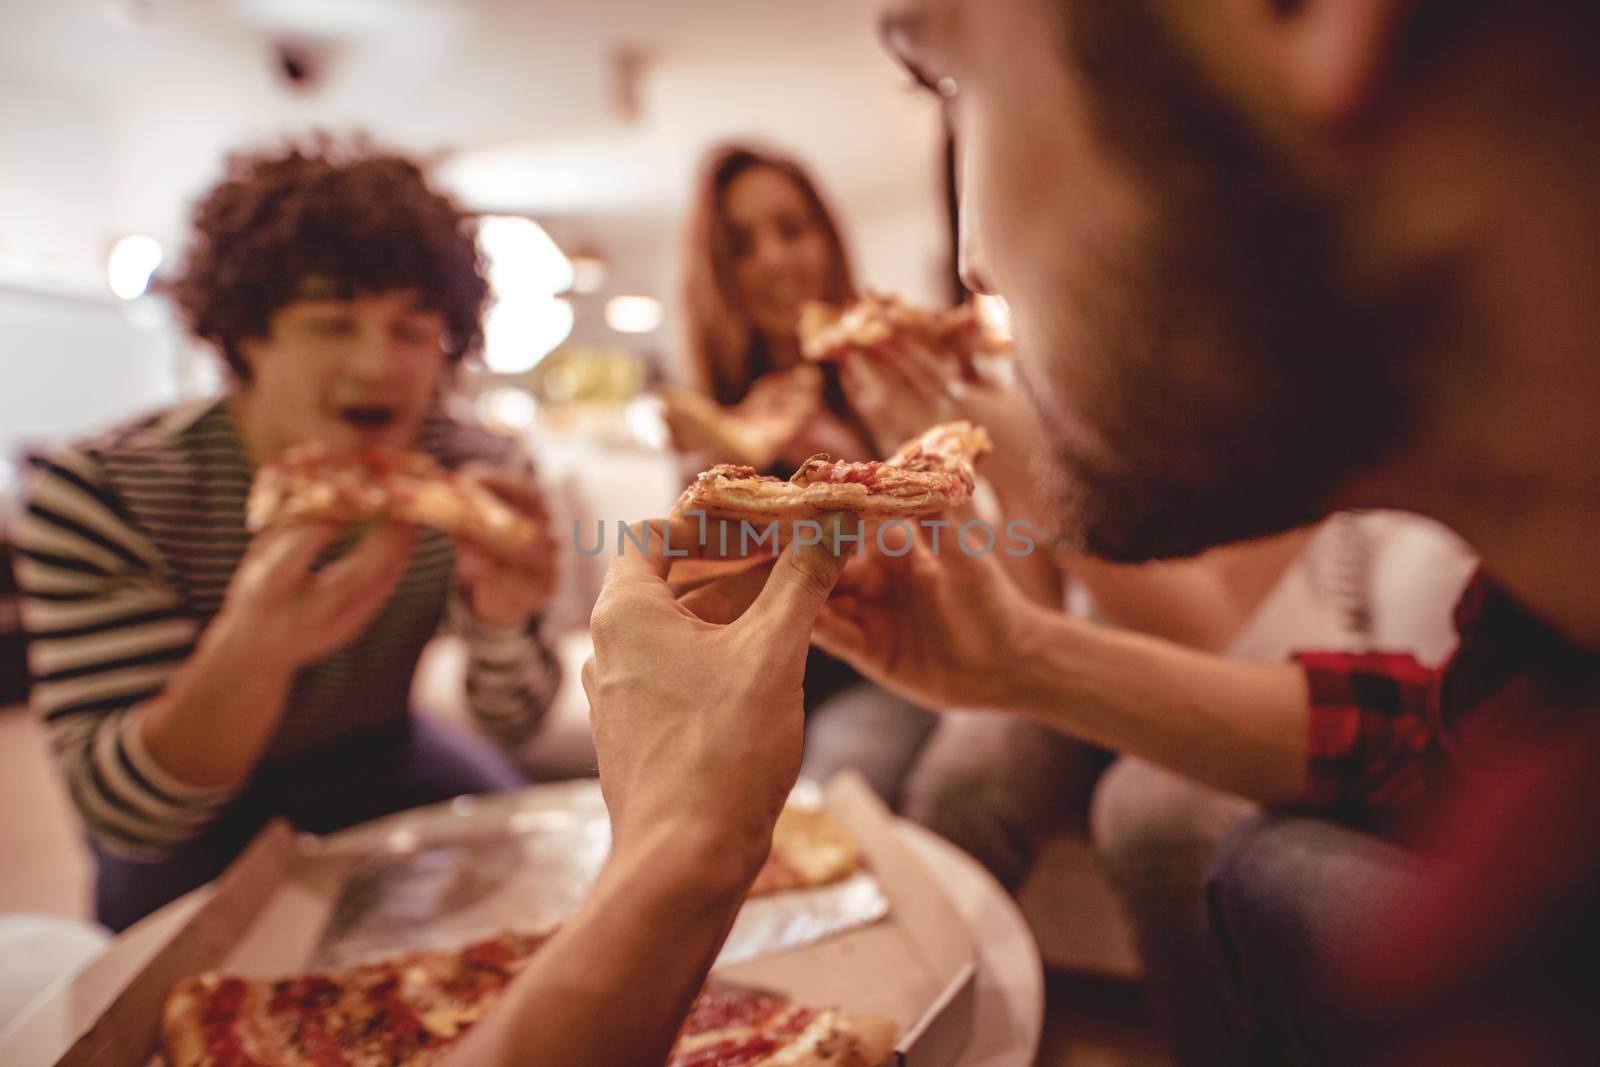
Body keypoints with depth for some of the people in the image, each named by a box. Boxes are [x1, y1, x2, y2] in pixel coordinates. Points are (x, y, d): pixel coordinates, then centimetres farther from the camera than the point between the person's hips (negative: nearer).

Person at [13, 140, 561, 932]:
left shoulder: (481, 473, -20)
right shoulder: (91, 494, -26)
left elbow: (513, 724, -14)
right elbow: (121, 812, -28)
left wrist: (498, 623, -37)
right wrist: (249, 654, -49)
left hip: (375, 761, 2)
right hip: (191, 817, -1)